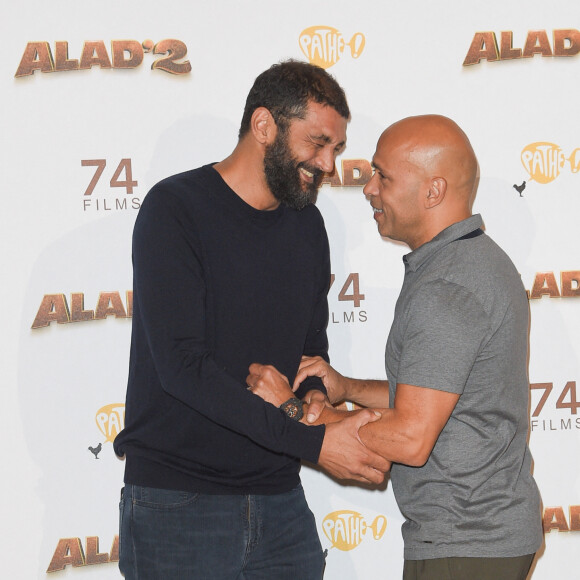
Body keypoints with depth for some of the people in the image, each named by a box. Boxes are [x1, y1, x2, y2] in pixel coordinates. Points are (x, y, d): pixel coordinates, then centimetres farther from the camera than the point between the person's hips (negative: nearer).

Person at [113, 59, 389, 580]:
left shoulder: (306, 224, 12)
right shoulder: (175, 209, -10)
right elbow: (182, 365, -20)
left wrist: (305, 403, -7)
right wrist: (312, 441, -23)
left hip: (281, 501, 6)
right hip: (178, 504, -6)